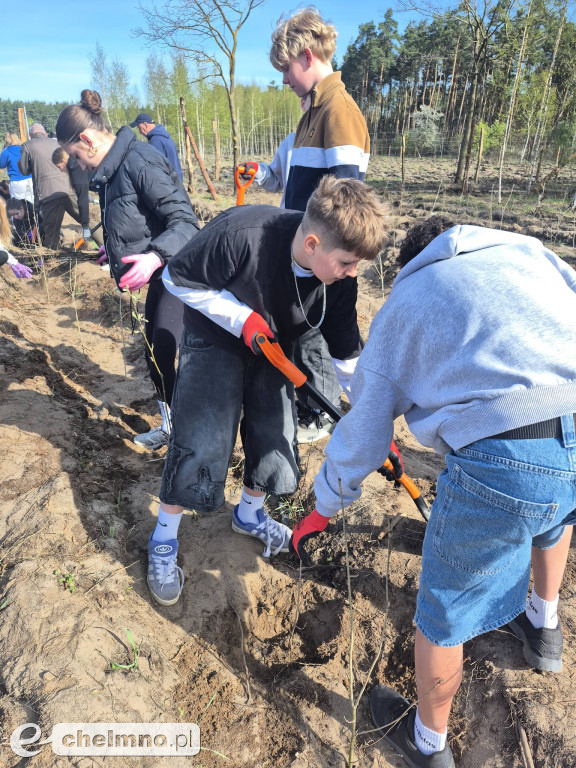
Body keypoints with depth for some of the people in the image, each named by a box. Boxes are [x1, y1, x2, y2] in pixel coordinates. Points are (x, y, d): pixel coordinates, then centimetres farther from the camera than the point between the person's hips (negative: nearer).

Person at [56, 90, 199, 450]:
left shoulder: (140, 162, -18)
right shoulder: (113, 169, 11)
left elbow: (185, 220, -23)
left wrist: (155, 256, -34)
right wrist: (116, 249, 30)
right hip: (159, 275, 10)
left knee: (164, 355, -13)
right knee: (155, 353, 14)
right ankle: (171, 425, 31)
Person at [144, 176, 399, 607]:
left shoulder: (340, 279, -21)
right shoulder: (240, 233, -35)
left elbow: (349, 357, -10)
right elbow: (177, 279, -19)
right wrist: (242, 318, -28)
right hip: (216, 339, -4)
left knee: (276, 441, 4)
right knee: (199, 444, -9)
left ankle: (250, 514, 36)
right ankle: (164, 540, 17)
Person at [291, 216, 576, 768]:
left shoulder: (402, 301, 17)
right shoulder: (525, 247, 24)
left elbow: (362, 430, 18)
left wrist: (321, 509, 34)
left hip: (503, 458, -4)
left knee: (444, 609, 19)